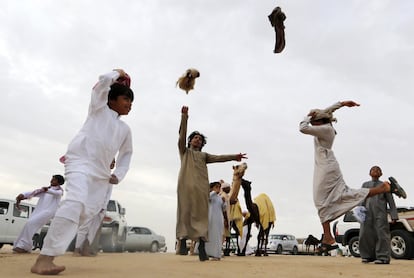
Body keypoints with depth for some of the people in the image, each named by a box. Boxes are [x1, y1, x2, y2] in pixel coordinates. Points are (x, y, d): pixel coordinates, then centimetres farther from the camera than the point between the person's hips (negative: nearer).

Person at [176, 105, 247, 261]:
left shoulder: (204, 155, 29)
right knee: (184, 212, -7)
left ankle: (201, 245, -13)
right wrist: (184, 117, -2)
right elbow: (182, 135, 9)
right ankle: (183, 241, -4)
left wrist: (234, 157, 1)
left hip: (201, 186, 2)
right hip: (186, 184, -2)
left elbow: (218, 158, 15)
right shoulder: (184, 151, 22)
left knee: (201, 214, -8)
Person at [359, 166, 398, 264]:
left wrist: (394, 215, -1)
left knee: (381, 234, -8)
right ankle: (368, 255, 13)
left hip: (380, 213, -2)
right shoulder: (365, 185, 19)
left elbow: (391, 201, 8)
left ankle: (383, 257, -2)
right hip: (367, 213, 3)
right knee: (365, 234, 1)